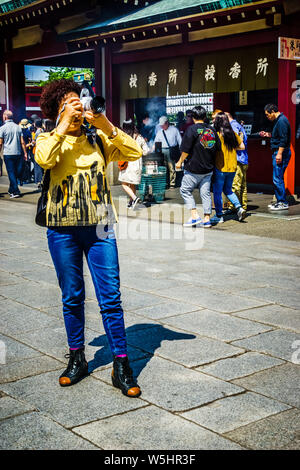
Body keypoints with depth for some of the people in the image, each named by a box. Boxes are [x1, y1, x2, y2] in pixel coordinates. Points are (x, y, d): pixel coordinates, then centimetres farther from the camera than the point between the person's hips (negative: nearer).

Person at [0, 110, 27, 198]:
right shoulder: (18, 127, 7)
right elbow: (22, 142, 5)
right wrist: (25, 153, 10)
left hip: (8, 154, -4)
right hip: (18, 153, 4)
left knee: (11, 173, -1)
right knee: (16, 172, 13)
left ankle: (16, 191, -6)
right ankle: (11, 190, 23)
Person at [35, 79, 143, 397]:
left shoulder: (98, 138, 8)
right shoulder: (48, 139, 4)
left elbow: (134, 153, -4)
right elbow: (43, 159, -20)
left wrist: (107, 126, -13)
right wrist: (64, 124, -15)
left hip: (99, 227, 1)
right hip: (62, 229, 0)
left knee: (110, 297, -1)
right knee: (72, 298, 10)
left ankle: (121, 366, 7)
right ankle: (76, 359, 26)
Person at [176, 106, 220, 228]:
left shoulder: (192, 129, -11)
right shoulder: (212, 130, 6)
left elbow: (186, 150, -13)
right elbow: (218, 148, 11)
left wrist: (180, 162, 1)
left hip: (193, 168, -5)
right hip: (208, 169, 5)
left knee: (185, 190, 7)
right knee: (205, 193, 10)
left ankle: (195, 216, -1)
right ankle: (207, 219, 10)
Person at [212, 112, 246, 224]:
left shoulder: (217, 135, -13)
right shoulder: (233, 134, 4)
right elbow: (242, 147, 9)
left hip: (220, 168, -6)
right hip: (232, 168, 6)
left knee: (217, 192, 5)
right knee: (228, 190, 21)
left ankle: (219, 216, 9)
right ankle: (239, 207, 4)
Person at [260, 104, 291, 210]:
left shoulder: (281, 121, -15)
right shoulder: (278, 120, 18)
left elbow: (283, 139, -21)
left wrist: (279, 153, -24)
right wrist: (268, 134, 20)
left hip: (281, 152, -11)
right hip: (277, 152, 11)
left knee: (277, 178, -9)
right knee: (277, 178, 13)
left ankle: (283, 203, -5)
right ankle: (280, 201, 19)